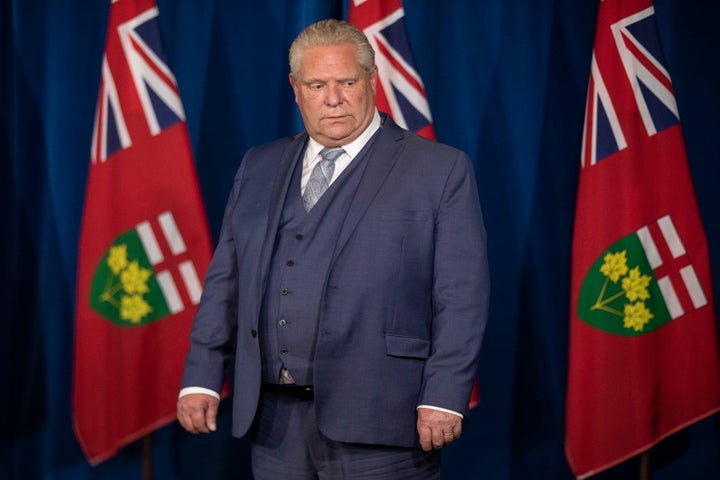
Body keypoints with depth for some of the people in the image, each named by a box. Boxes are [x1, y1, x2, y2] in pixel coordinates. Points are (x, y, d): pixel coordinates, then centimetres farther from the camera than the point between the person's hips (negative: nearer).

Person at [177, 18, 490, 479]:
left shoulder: (441, 170, 0)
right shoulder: (259, 167, 14)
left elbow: (461, 298, -5)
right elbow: (225, 281, 14)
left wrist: (444, 399, -12)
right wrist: (202, 378, 6)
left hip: (375, 426, -4)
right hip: (275, 422, 4)